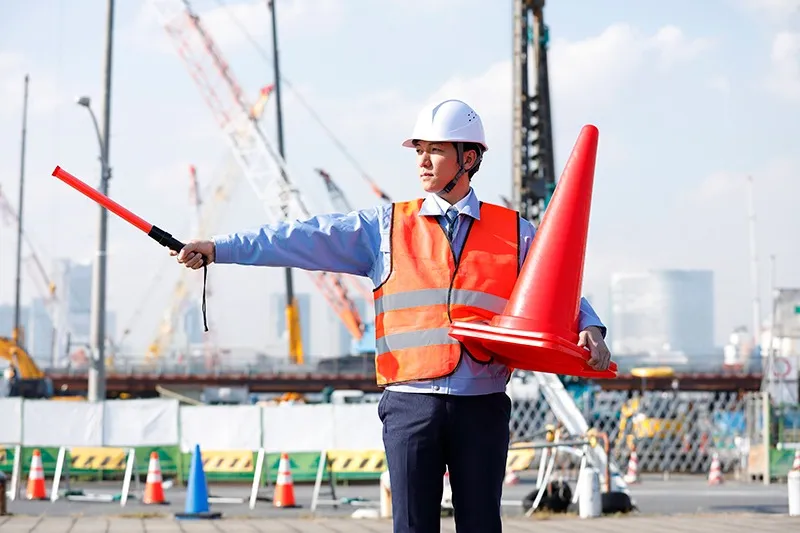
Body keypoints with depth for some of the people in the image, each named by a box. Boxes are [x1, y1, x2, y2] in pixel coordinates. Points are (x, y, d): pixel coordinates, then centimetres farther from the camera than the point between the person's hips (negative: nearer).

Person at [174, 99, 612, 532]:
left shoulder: (514, 233, 10)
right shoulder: (386, 227, 10)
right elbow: (307, 239, 4)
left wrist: (589, 328, -11)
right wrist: (220, 248, -3)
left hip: (483, 407, 0)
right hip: (411, 404, 0)